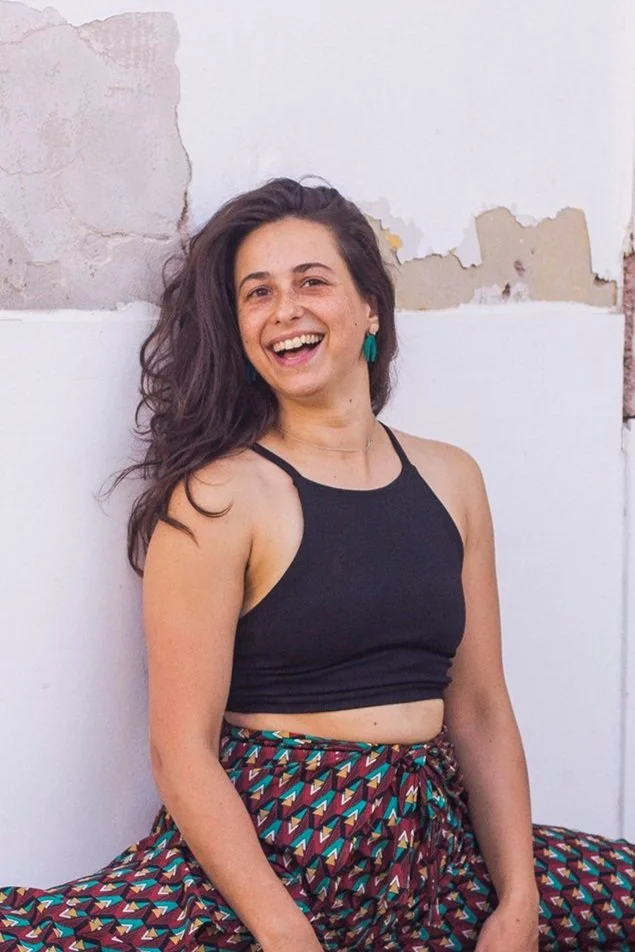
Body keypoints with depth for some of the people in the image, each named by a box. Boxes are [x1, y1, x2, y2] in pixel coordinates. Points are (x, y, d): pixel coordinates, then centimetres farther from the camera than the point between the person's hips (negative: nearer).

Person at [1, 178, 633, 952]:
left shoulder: (451, 480, 10)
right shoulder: (219, 496, -6)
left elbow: (480, 713, 9)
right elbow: (183, 749, -11)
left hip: (431, 838, 6)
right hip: (258, 843, -5)